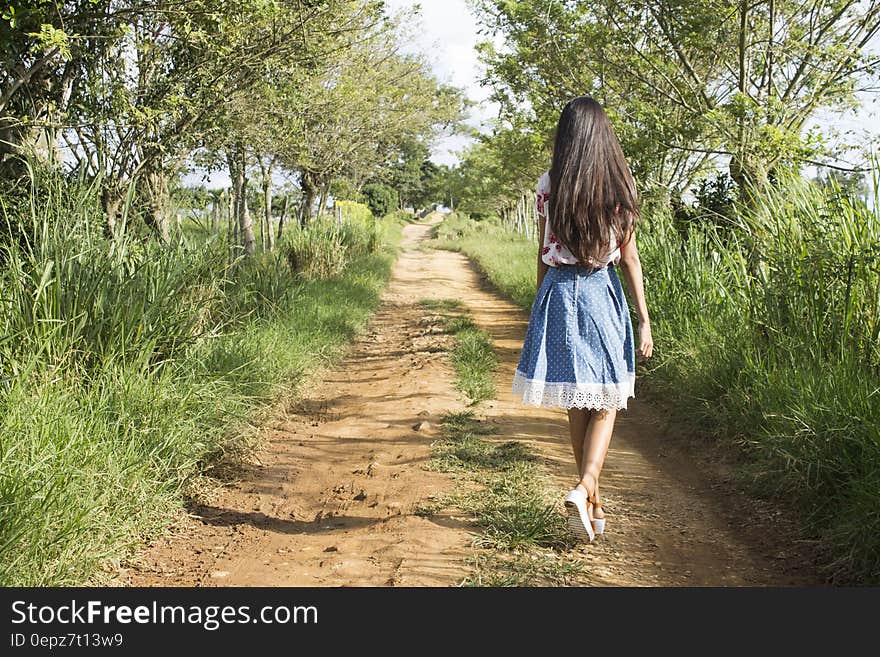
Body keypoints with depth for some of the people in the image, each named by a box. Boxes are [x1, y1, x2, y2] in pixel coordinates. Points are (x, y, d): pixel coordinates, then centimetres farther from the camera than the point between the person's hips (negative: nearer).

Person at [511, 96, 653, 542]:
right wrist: (644, 320, 0)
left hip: (559, 292, 2)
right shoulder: (618, 186, -2)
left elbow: (543, 255, 4)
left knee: (577, 405, 11)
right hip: (602, 293, -1)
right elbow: (629, 258, -3)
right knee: (606, 403, 9)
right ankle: (585, 489, -12)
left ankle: (593, 504, 21)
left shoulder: (548, 186, 0)